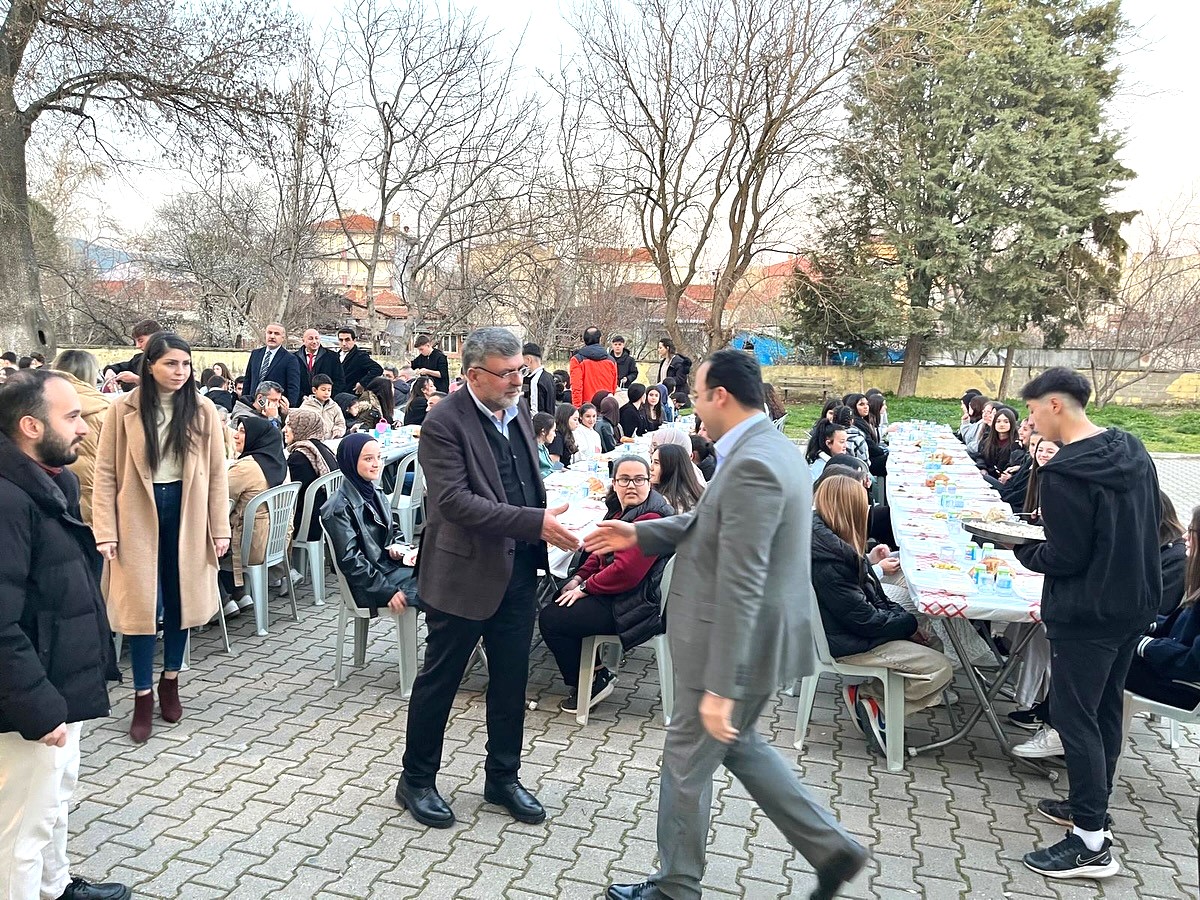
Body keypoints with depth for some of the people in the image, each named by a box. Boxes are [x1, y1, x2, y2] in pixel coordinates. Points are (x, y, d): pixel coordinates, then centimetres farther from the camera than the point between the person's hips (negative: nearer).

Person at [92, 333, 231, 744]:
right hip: (138, 515, -2)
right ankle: (143, 696, 17)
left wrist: (220, 528, -1)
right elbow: (106, 472, -4)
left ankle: (170, 683, 31)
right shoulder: (124, 409, -6)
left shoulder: (202, 409, -2)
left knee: (180, 600, 12)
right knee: (141, 605, 3)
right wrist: (105, 530, -8)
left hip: (186, 514, 2)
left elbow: (216, 472, 0)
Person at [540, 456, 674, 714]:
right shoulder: (621, 509, 8)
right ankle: (598, 673, 20)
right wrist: (579, 578, 2)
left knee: (550, 619, -10)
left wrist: (585, 588, -16)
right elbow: (601, 550, 18)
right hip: (617, 593, 11)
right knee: (558, 603, 20)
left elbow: (626, 571, -28)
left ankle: (586, 684, 8)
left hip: (640, 605, -11)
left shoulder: (651, 518, -24)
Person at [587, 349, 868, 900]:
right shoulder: (766, 448, 6)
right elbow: (714, 524, 18)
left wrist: (720, 688, -27)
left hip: (740, 644, -10)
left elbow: (740, 587, -29)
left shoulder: (752, 465, -27)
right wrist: (640, 534, 12)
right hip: (753, 639, 10)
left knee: (688, 761, 9)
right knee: (736, 744, 26)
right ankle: (831, 849, 33)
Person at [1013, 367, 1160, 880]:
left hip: (1085, 614, -9)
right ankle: (1091, 804, 33)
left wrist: (1021, 548, -3)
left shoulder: (1063, 473, -23)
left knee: (1074, 717, -1)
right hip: (1136, 604, 9)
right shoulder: (1133, 450, 4)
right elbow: (1153, 522, 14)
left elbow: (1064, 559, -19)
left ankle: (1091, 842, 4)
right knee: (1105, 709, 19)